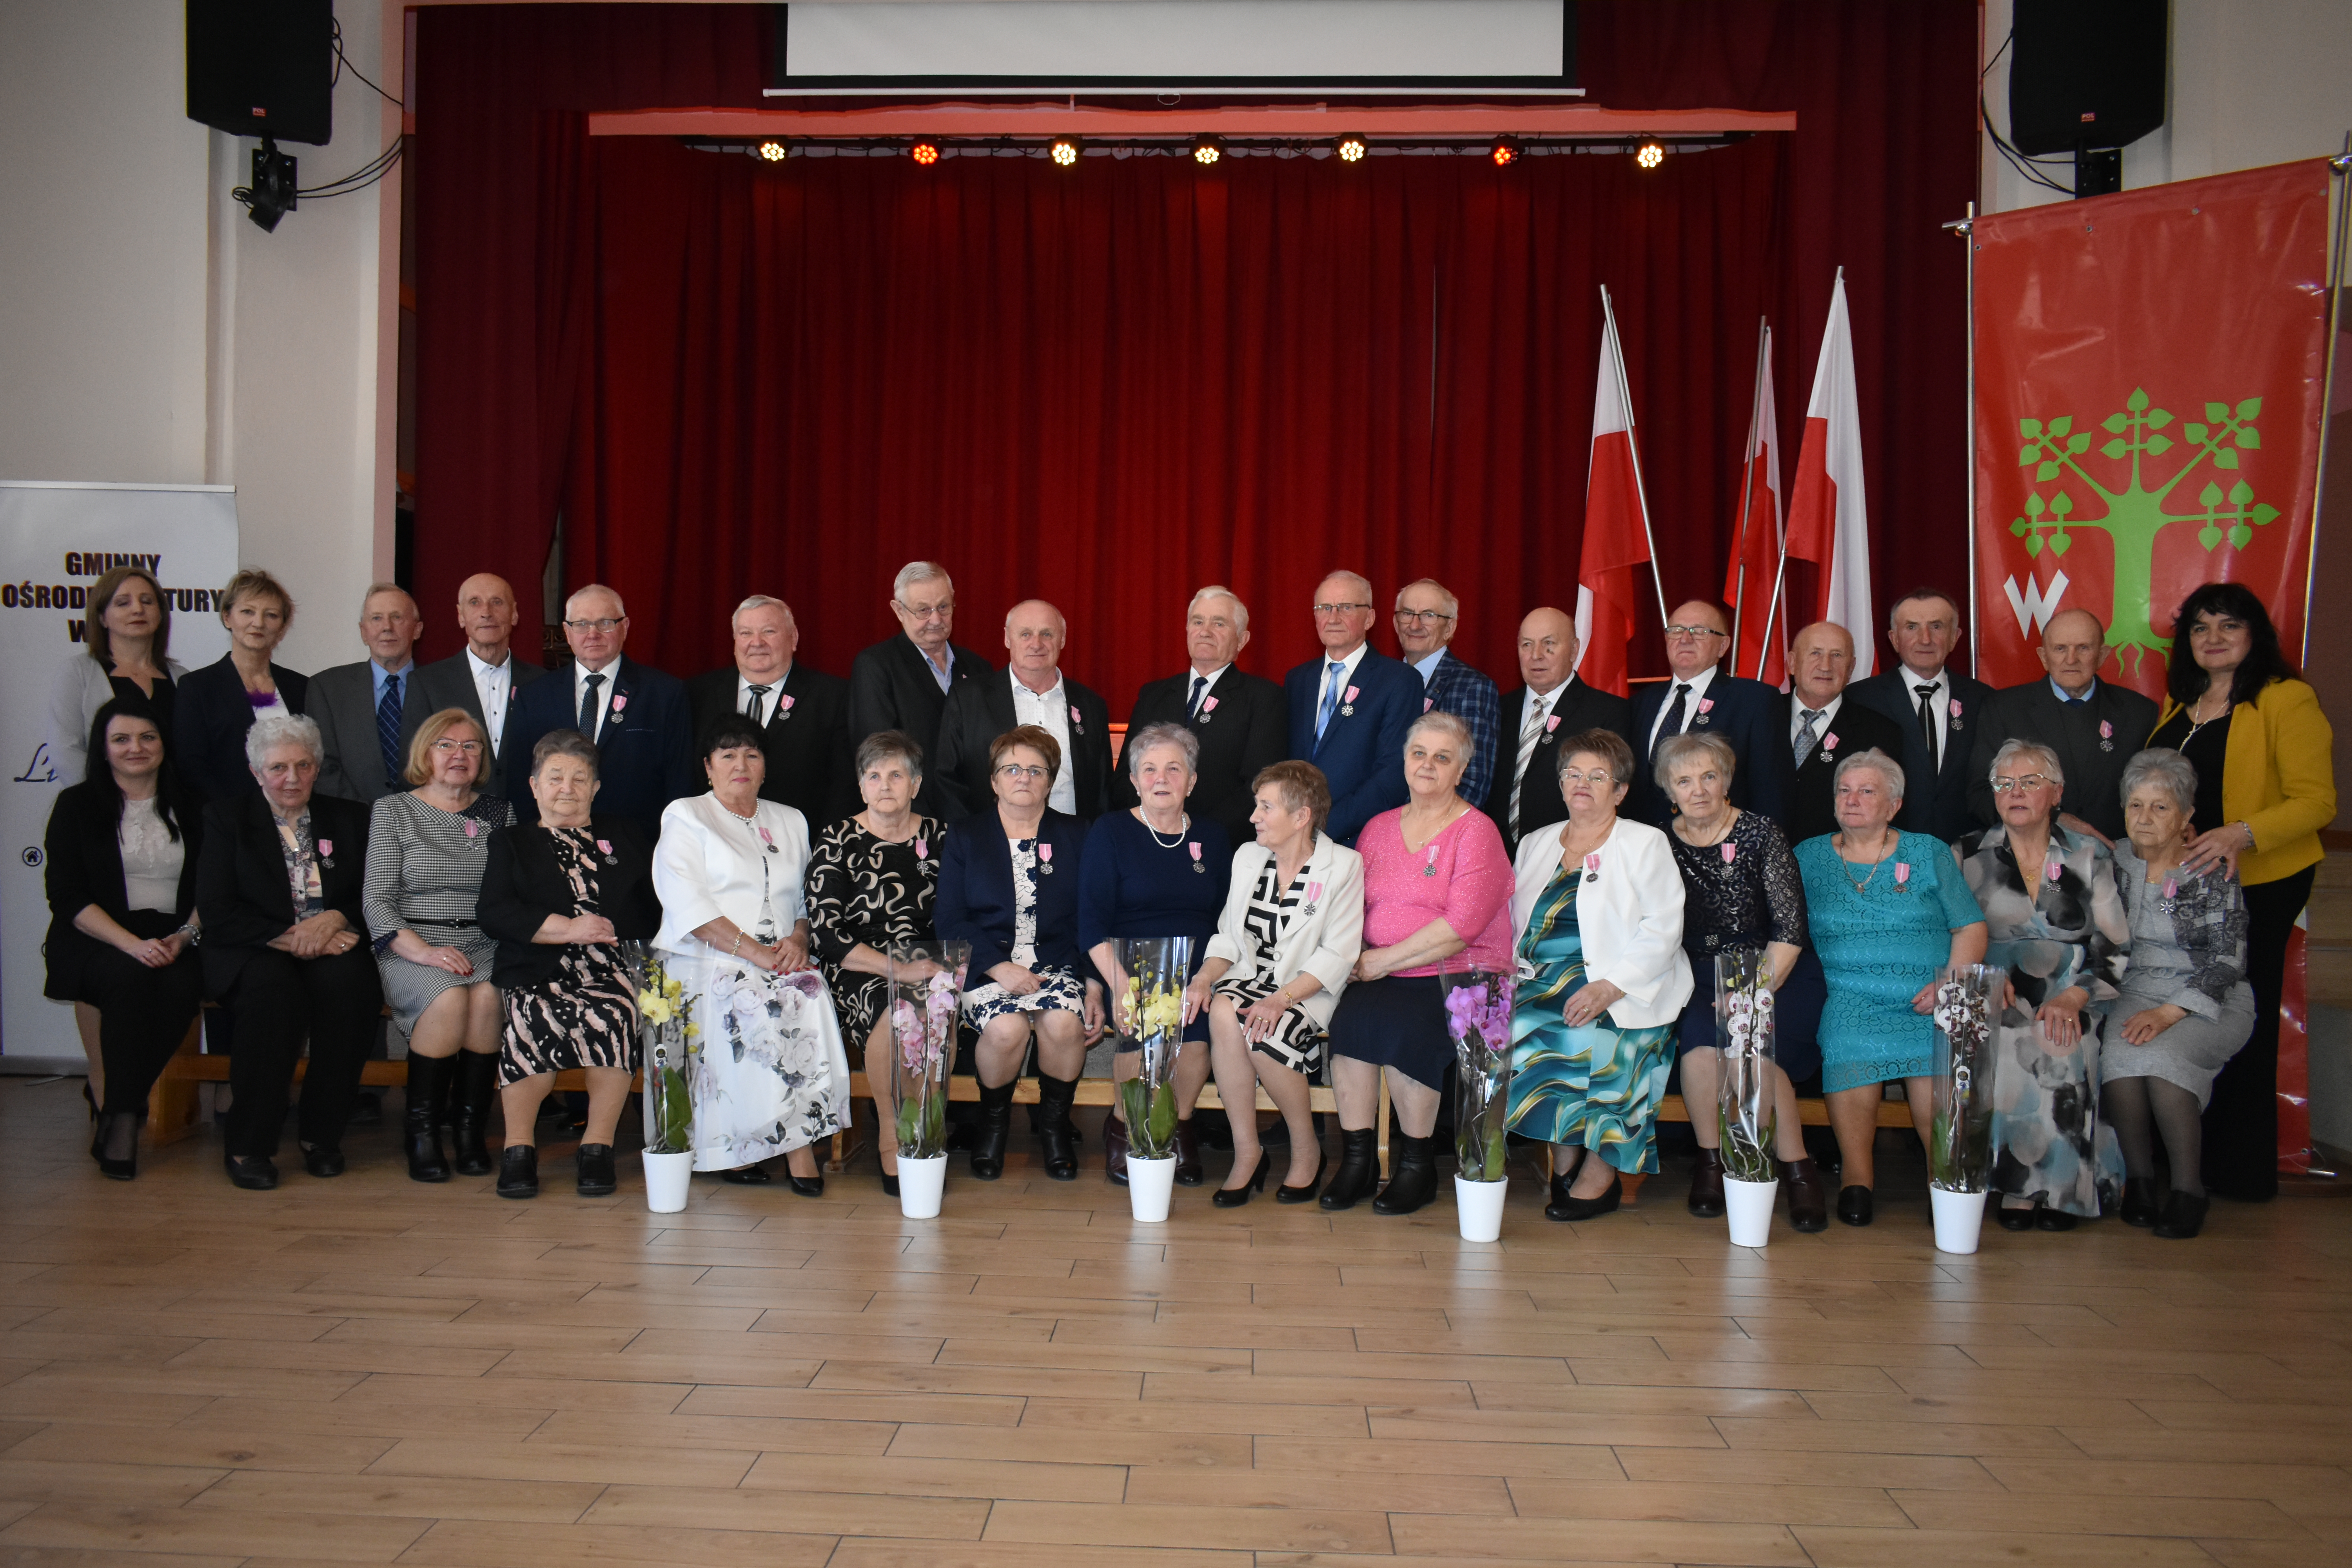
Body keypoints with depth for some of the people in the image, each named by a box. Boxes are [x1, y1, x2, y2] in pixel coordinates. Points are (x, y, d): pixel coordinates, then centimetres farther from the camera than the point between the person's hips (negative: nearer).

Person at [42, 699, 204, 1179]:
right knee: (129, 977, -35)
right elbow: (67, 896, -3)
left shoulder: (189, 807, 13)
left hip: (172, 942, 2)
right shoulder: (77, 805, 6)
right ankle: (119, 1111, -22)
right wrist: (133, 944, -17)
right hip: (98, 942, -2)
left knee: (182, 985, -32)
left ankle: (110, 1098, -13)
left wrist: (183, 937, -11)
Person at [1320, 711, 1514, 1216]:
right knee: (1349, 1018, -27)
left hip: (1458, 979, -4)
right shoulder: (1378, 829, 17)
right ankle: (1356, 1158, -16)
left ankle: (1417, 1163, -12)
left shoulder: (1476, 832, -2)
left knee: (1400, 1026, -32)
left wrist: (1386, 960, -15)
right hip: (1382, 979, 4)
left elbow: (1462, 925, -13)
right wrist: (1356, 956, -5)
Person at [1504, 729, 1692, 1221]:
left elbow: (1662, 931, -5)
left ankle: (1599, 1173, -18)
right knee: (1522, 1024, -27)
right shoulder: (1535, 845, 21)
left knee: (1579, 1034, -33)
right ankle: (1564, 1167, -14)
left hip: (1623, 991, -4)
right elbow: (1513, 925, 18)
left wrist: (1609, 987, -18)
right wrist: (1517, 974, -4)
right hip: (1543, 980, 4)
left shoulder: (1645, 844, 7)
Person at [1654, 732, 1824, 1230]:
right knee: (1700, 1038, -30)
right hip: (1694, 980, 1)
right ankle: (1710, 1161, -15)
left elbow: (1790, 928, -6)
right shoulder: (1662, 844, 5)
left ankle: (1798, 1169, -19)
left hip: (1767, 976, -1)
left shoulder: (1761, 834, -1)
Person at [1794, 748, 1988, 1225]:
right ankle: (1857, 1174, -18)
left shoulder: (1929, 853, 14)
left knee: (1936, 1060, -31)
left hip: (1927, 1002, 0)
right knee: (1849, 1045, -33)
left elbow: (1972, 928, 10)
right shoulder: (1808, 858, 16)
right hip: (1850, 996, 0)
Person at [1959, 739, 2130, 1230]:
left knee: (2060, 1049, -33)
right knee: (2008, 1044, -33)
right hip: (1993, 1003, 0)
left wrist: (2073, 997, -11)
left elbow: (2114, 949, 6)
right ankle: (2017, 1189, -26)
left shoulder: (2091, 857, 11)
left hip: (2071, 1005, 0)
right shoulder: (1968, 856, 11)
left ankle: (2060, 1190, -22)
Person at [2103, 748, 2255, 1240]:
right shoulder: (2114, 863, 7)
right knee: (2118, 1053, -30)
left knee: (2161, 1055, -32)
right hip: (2133, 994, 3)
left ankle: (2188, 1188, -18)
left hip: (2210, 1003, -3)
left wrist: (2170, 1013, -20)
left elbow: (2226, 963, -8)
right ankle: (2138, 1179, -14)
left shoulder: (2212, 873, -4)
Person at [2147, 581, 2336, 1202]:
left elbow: (2317, 802, -14)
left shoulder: (2288, 701, -9)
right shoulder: (2177, 704, 13)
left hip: (2257, 885, -6)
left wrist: (2241, 834, -28)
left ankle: (2240, 1171, 15)